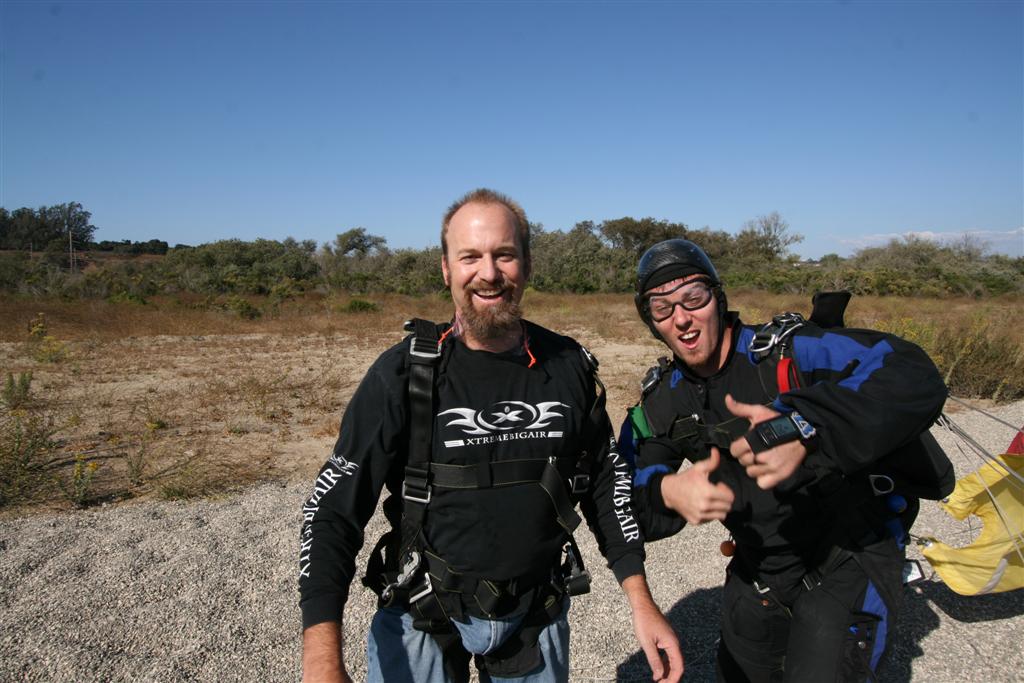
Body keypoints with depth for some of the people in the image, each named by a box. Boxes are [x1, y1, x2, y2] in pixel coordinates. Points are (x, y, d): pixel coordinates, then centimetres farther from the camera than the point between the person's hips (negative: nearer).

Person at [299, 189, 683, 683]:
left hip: (538, 620, 3)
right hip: (423, 622, -2)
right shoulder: (405, 374, -16)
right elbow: (334, 509, -16)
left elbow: (606, 480, 4)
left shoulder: (570, 367, -7)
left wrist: (642, 602, 0)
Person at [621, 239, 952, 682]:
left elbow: (914, 378, -36)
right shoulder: (660, 401, -7)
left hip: (849, 558, -5)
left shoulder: (788, 350, -23)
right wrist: (666, 491, -32)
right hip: (756, 572, 6)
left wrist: (803, 427, -51)